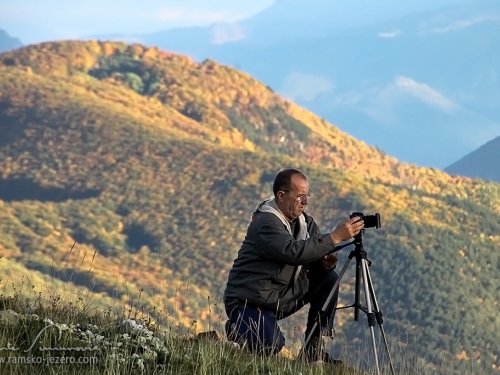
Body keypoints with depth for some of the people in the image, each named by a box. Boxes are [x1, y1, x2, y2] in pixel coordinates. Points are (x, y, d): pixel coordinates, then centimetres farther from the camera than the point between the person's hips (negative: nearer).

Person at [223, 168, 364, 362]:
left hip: (284, 296, 9)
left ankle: (314, 349, -2)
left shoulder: (303, 220, 4)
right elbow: (293, 251, -38)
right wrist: (335, 237, -39)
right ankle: (237, 328, 4)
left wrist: (326, 261, -21)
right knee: (271, 346, -32)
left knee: (328, 278, -5)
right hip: (250, 302, -9)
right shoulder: (266, 223, -22)